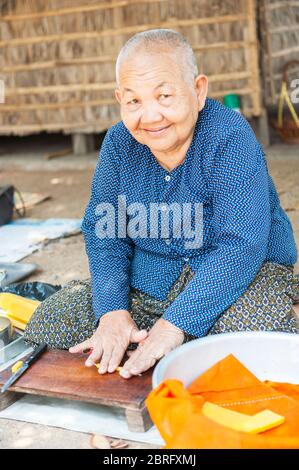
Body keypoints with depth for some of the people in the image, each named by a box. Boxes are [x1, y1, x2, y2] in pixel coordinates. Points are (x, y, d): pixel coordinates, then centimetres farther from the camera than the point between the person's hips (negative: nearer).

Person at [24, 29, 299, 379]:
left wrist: (176, 323, -34)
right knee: (46, 324, -10)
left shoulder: (230, 139, -20)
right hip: (148, 284, 4)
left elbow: (241, 246, -27)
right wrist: (112, 310, -18)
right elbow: (101, 229, -2)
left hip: (237, 278, -4)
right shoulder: (119, 142, -4)